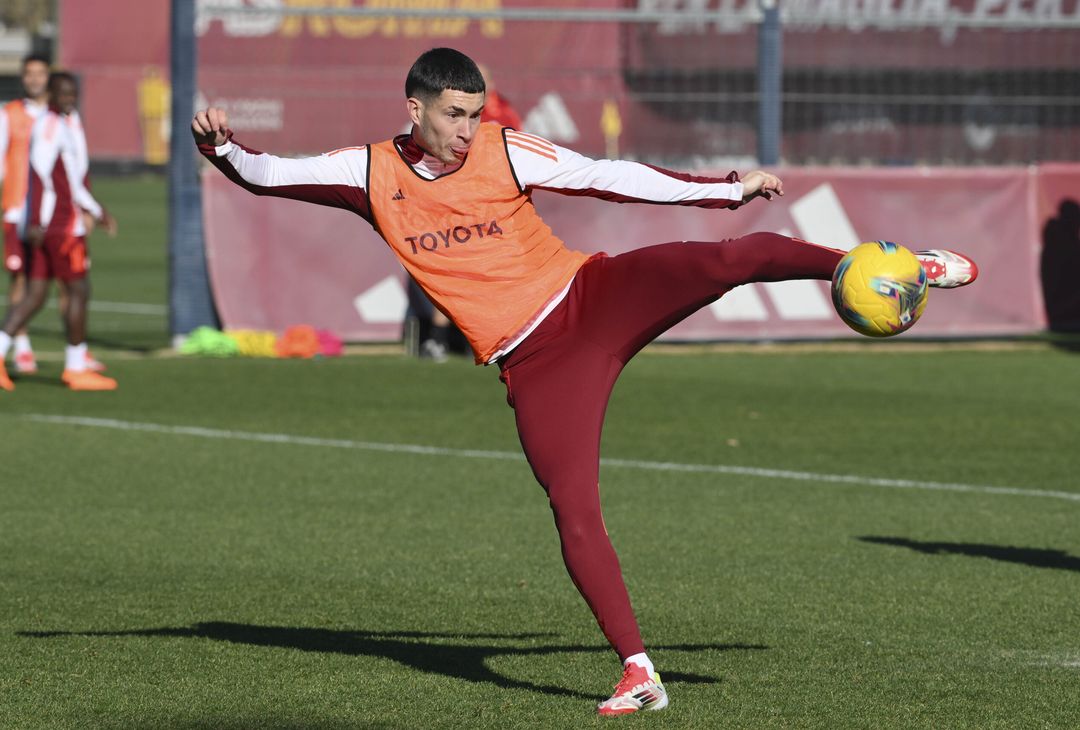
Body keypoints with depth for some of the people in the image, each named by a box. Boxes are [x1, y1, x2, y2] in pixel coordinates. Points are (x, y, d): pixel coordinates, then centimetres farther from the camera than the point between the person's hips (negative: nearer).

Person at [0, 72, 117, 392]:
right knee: (78, 290, -1)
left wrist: (96, 210, 33)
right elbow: (40, 173, -21)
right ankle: (76, 368, 5)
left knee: (35, 294, 6)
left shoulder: (60, 125, 20)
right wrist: (37, 221, -27)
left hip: (42, 226, 9)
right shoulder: (51, 125, -11)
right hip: (61, 224, -9)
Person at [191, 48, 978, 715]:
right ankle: (639, 674, -4)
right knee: (574, 514, -10)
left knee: (725, 260, -25)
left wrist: (731, 187, -5)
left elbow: (612, 178, -3)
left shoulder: (505, 152, -6)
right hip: (535, 366, 1)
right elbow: (266, 175, 4)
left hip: (593, 297, -1)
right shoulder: (371, 172, 0)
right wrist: (222, 145, -19)